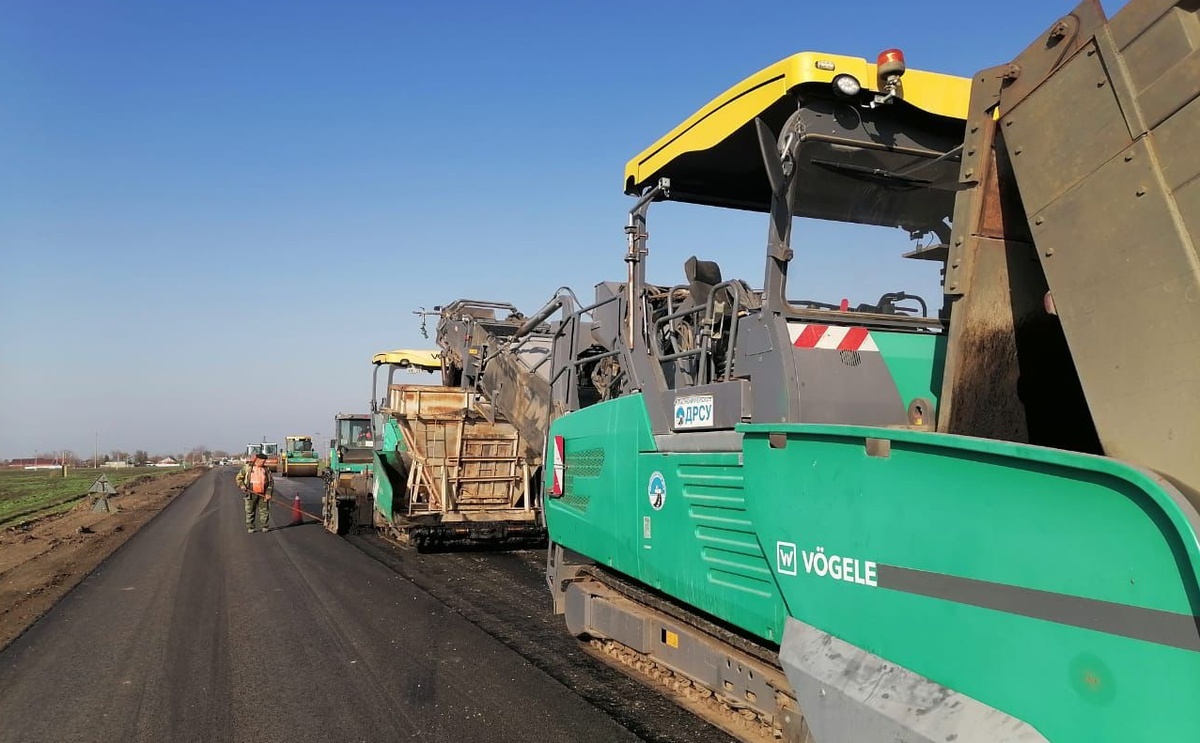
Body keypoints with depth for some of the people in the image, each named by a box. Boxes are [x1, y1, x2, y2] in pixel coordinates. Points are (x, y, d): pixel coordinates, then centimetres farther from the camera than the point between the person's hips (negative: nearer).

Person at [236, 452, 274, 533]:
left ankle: (263, 526, 14)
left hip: (263, 494, 2)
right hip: (251, 493, -2)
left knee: (264, 510, 2)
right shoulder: (247, 467, 3)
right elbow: (239, 477, 8)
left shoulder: (266, 469, 8)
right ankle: (250, 527, 11)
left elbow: (271, 481, 7)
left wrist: (269, 493, -4)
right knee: (250, 511, 2)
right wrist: (242, 485, -9)